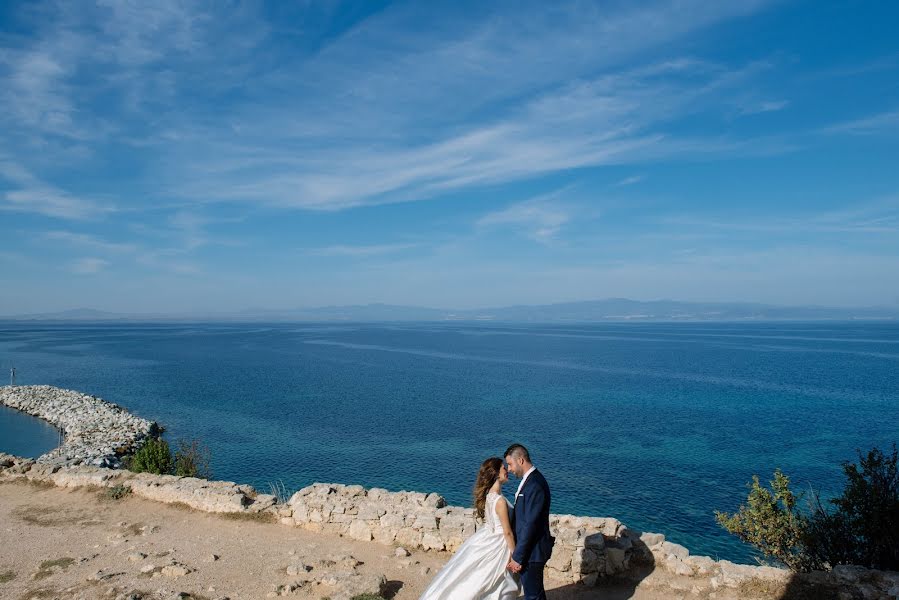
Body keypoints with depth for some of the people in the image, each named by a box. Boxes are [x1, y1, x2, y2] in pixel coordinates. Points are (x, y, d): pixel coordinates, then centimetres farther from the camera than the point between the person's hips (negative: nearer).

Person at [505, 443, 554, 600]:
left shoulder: (535, 485, -24)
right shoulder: (530, 479, 7)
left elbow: (530, 525, -25)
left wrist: (517, 558, -19)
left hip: (533, 551, -10)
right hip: (531, 547, 10)